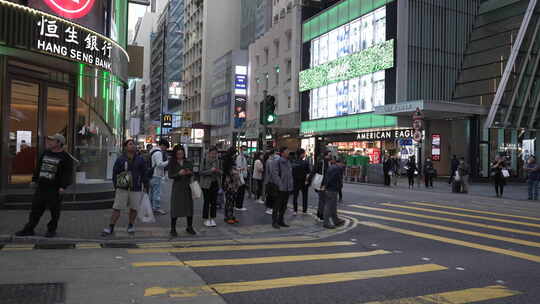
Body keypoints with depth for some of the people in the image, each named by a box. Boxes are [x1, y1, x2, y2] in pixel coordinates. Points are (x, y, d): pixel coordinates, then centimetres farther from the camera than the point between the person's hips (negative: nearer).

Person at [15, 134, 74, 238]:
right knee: (36, 208, 10)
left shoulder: (65, 157, -8)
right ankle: (29, 229, 19)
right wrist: (34, 180, 17)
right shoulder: (46, 153, 13)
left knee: (54, 211, 2)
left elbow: (67, 173, -12)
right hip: (41, 186, 6)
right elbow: (38, 167, 21)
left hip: (55, 189, -6)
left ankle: (51, 230, 17)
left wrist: (63, 186, -18)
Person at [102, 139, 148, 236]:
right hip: (122, 189, -1)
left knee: (133, 208, 10)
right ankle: (110, 228, 7)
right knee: (116, 208, -1)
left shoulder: (140, 160, 4)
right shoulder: (120, 159, 1)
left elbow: (144, 174, 9)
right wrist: (116, 186, 2)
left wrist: (145, 186, 6)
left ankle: (131, 226, 28)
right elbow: (115, 174, 5)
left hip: (136, 189, 1)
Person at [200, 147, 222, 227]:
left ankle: (212, 219, 16)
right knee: (207, 202, 0)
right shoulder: (205, 161, -8)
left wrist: (219, 171, -7)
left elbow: (221, 172, 16)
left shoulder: (218, 161, 7)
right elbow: (201, 172, -12)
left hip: (215, 184, 4)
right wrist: (211, 170, -22)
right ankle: (206, 219, 11)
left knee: (214, 202, 6)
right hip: (206, 184, -4)